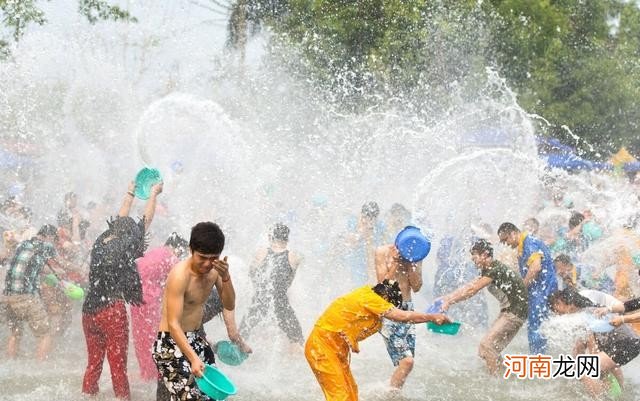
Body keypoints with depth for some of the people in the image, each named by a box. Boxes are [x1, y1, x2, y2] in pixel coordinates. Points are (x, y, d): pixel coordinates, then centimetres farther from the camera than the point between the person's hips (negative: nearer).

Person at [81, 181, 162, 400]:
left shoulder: (100, 242, 8)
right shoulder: (124, 246, -6)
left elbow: (120, 220, 26)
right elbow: (146, 221, 7)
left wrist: (130, 194, 39)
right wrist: (153, 194, 21)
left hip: (89, 310, 6)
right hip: (112, 310, -6)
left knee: (93, 362, 13)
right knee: (118, 364, -3)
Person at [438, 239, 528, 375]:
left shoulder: (495, 269, -18)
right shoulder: (488, 270, 12)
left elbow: (472, 290, -20)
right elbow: (468, 286, 16)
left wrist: (449, 302, -17)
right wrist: (447, 297, 10)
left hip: (515, 312, -10)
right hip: (508, 312, 10)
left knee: (487, 345, -15)